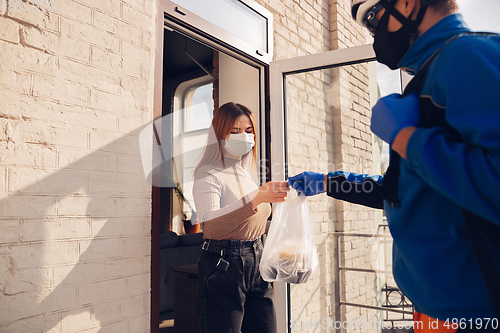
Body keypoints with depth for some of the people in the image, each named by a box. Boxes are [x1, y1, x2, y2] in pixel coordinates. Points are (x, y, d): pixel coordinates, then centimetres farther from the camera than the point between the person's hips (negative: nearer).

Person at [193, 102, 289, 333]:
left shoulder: (246, 175, 14)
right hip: (222, 268, -7)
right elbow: (210, 226, -27)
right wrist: (257, 198, -35)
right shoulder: (208, 174, -10)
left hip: (256, 263, 7)